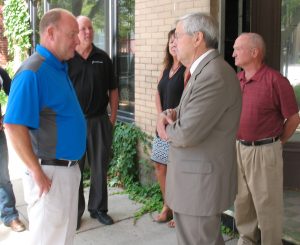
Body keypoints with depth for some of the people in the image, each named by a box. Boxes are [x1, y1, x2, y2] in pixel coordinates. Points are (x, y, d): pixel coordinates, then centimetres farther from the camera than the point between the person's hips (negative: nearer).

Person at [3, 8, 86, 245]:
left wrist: (72, 165, 16)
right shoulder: (32, 72, -19)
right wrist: (37, 173, -21)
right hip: (50, 173, -9)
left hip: (69, 168, 9)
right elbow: (14, 127, -24)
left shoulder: (60, 67, 9)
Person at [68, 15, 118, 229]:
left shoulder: (103, 58, 4)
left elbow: (112, 89, 10)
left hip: (99, 120, 3)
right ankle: (75, 211, 21)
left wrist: (113, 116, 5)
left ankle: (98, 208, 25)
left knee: (100, 167, 10)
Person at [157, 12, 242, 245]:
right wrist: (168, 114, -5)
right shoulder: (204, 70, 12)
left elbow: (187, 133, -28)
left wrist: (169, 129, -6)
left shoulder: (215, 75, -23)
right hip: (200, 177, 10)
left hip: (201, 182, -10)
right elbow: (188, 111, 18)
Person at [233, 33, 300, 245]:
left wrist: (276, 143, 1)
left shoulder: (275, 80, -14)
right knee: (241, 201, 18)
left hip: (264, 151, -6)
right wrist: (238, 142, 12)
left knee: (267, 204, 5)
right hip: (238, 148, 6)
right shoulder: (236, 79, 5)